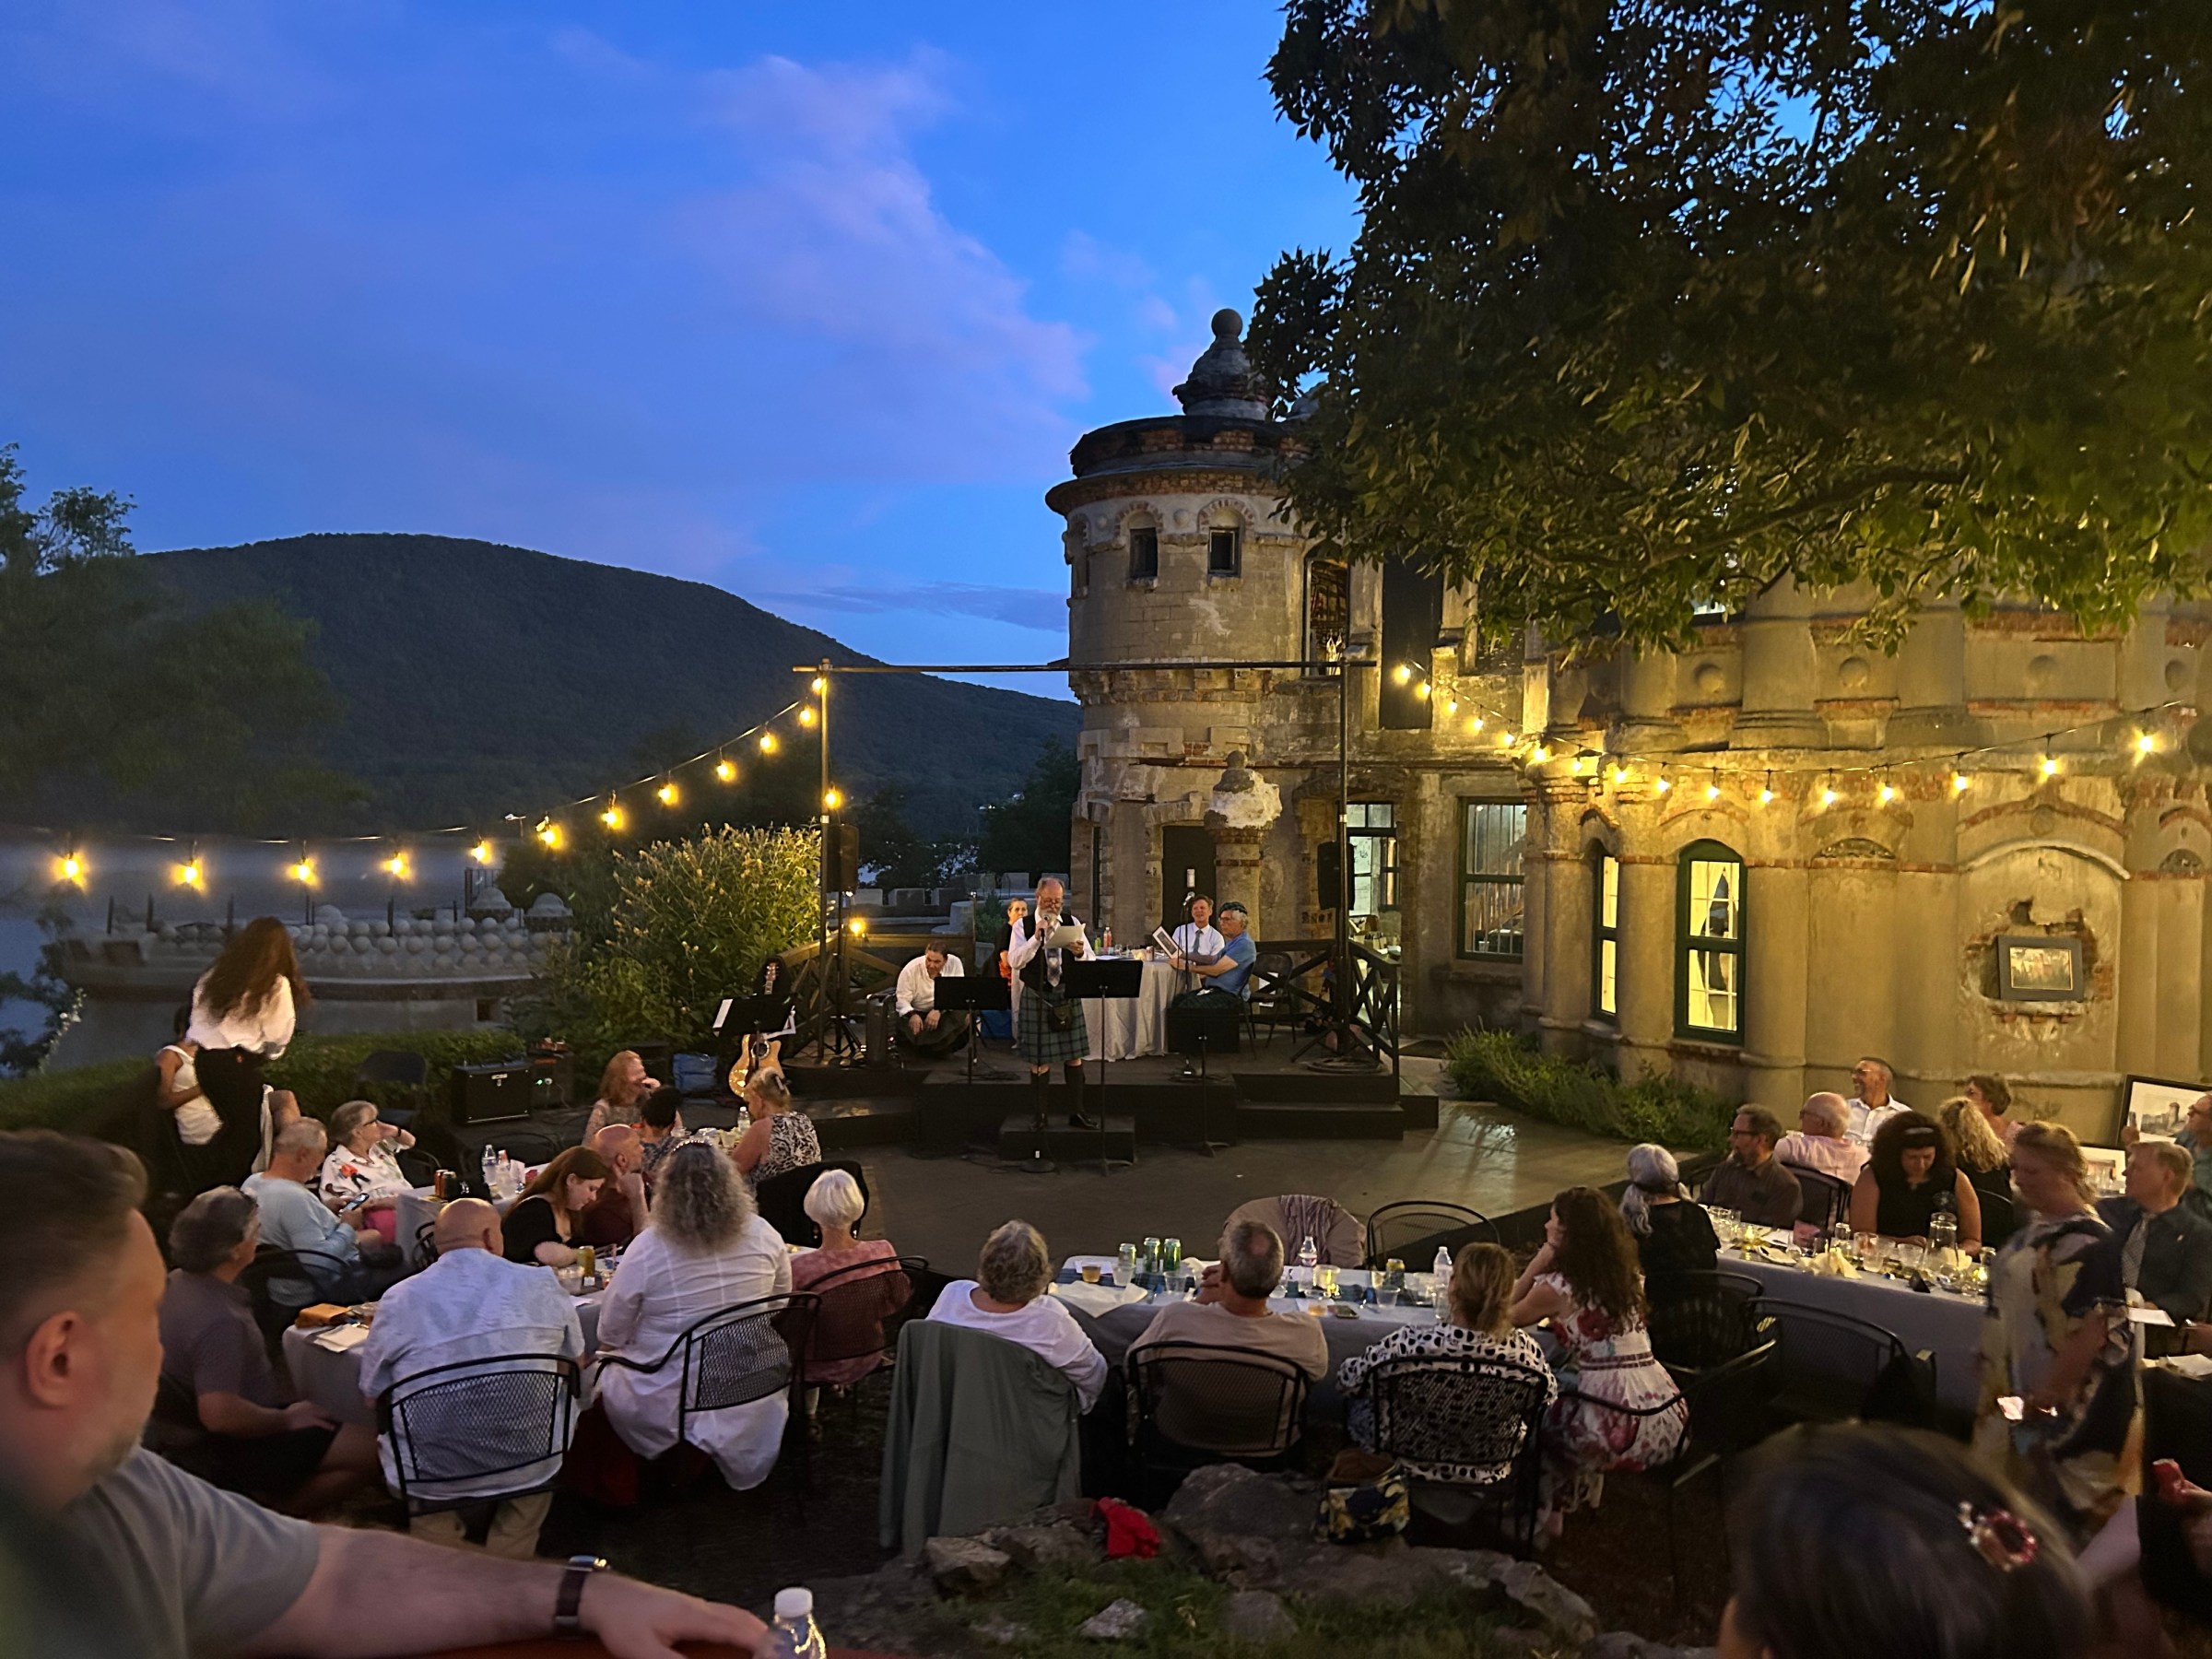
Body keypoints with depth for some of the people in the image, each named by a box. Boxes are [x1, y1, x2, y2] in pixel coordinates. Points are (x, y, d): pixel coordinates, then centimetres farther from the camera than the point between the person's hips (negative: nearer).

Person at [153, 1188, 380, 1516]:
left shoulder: (178, 1282, -1)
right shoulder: (219, 1321, -31)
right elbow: (218, 1413, -36)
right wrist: (286, 1419, -19)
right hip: (238, 1447, -10)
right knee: (372, 1449, -15)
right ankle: (279, 1511, -3)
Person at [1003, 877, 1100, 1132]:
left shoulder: (1072, 923, 6)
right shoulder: (1023, 926, -1)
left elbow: (1090, 961, 2)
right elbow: (1014, 961, -14)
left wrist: (1080, 952, -21)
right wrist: (1036, 937, -24)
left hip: (1067, 996, 3)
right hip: (1036, 997, -3)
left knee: (1074, 1056, 6)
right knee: (1040, 1060, 3)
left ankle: (1077, 1113, 16)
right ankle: (1038, 1116, 14)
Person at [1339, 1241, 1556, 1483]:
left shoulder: (1409, 1343, -33)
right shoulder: (1524, 1349, -27)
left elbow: (1348, 1378, -15)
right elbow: (1550, 1398, -4)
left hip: (1413, 1467, -3)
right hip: (1488, 1474, 3)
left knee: (1356, 1400, 26)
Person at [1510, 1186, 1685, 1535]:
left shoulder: (1559, 1287, -10)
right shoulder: (1625, 1273, 10)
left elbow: (1507, 1318, 5)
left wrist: (1537, 1263, 0)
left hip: (1619, 1426, -6)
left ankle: (1549, 1515, 35)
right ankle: (1587, 1485, 45)